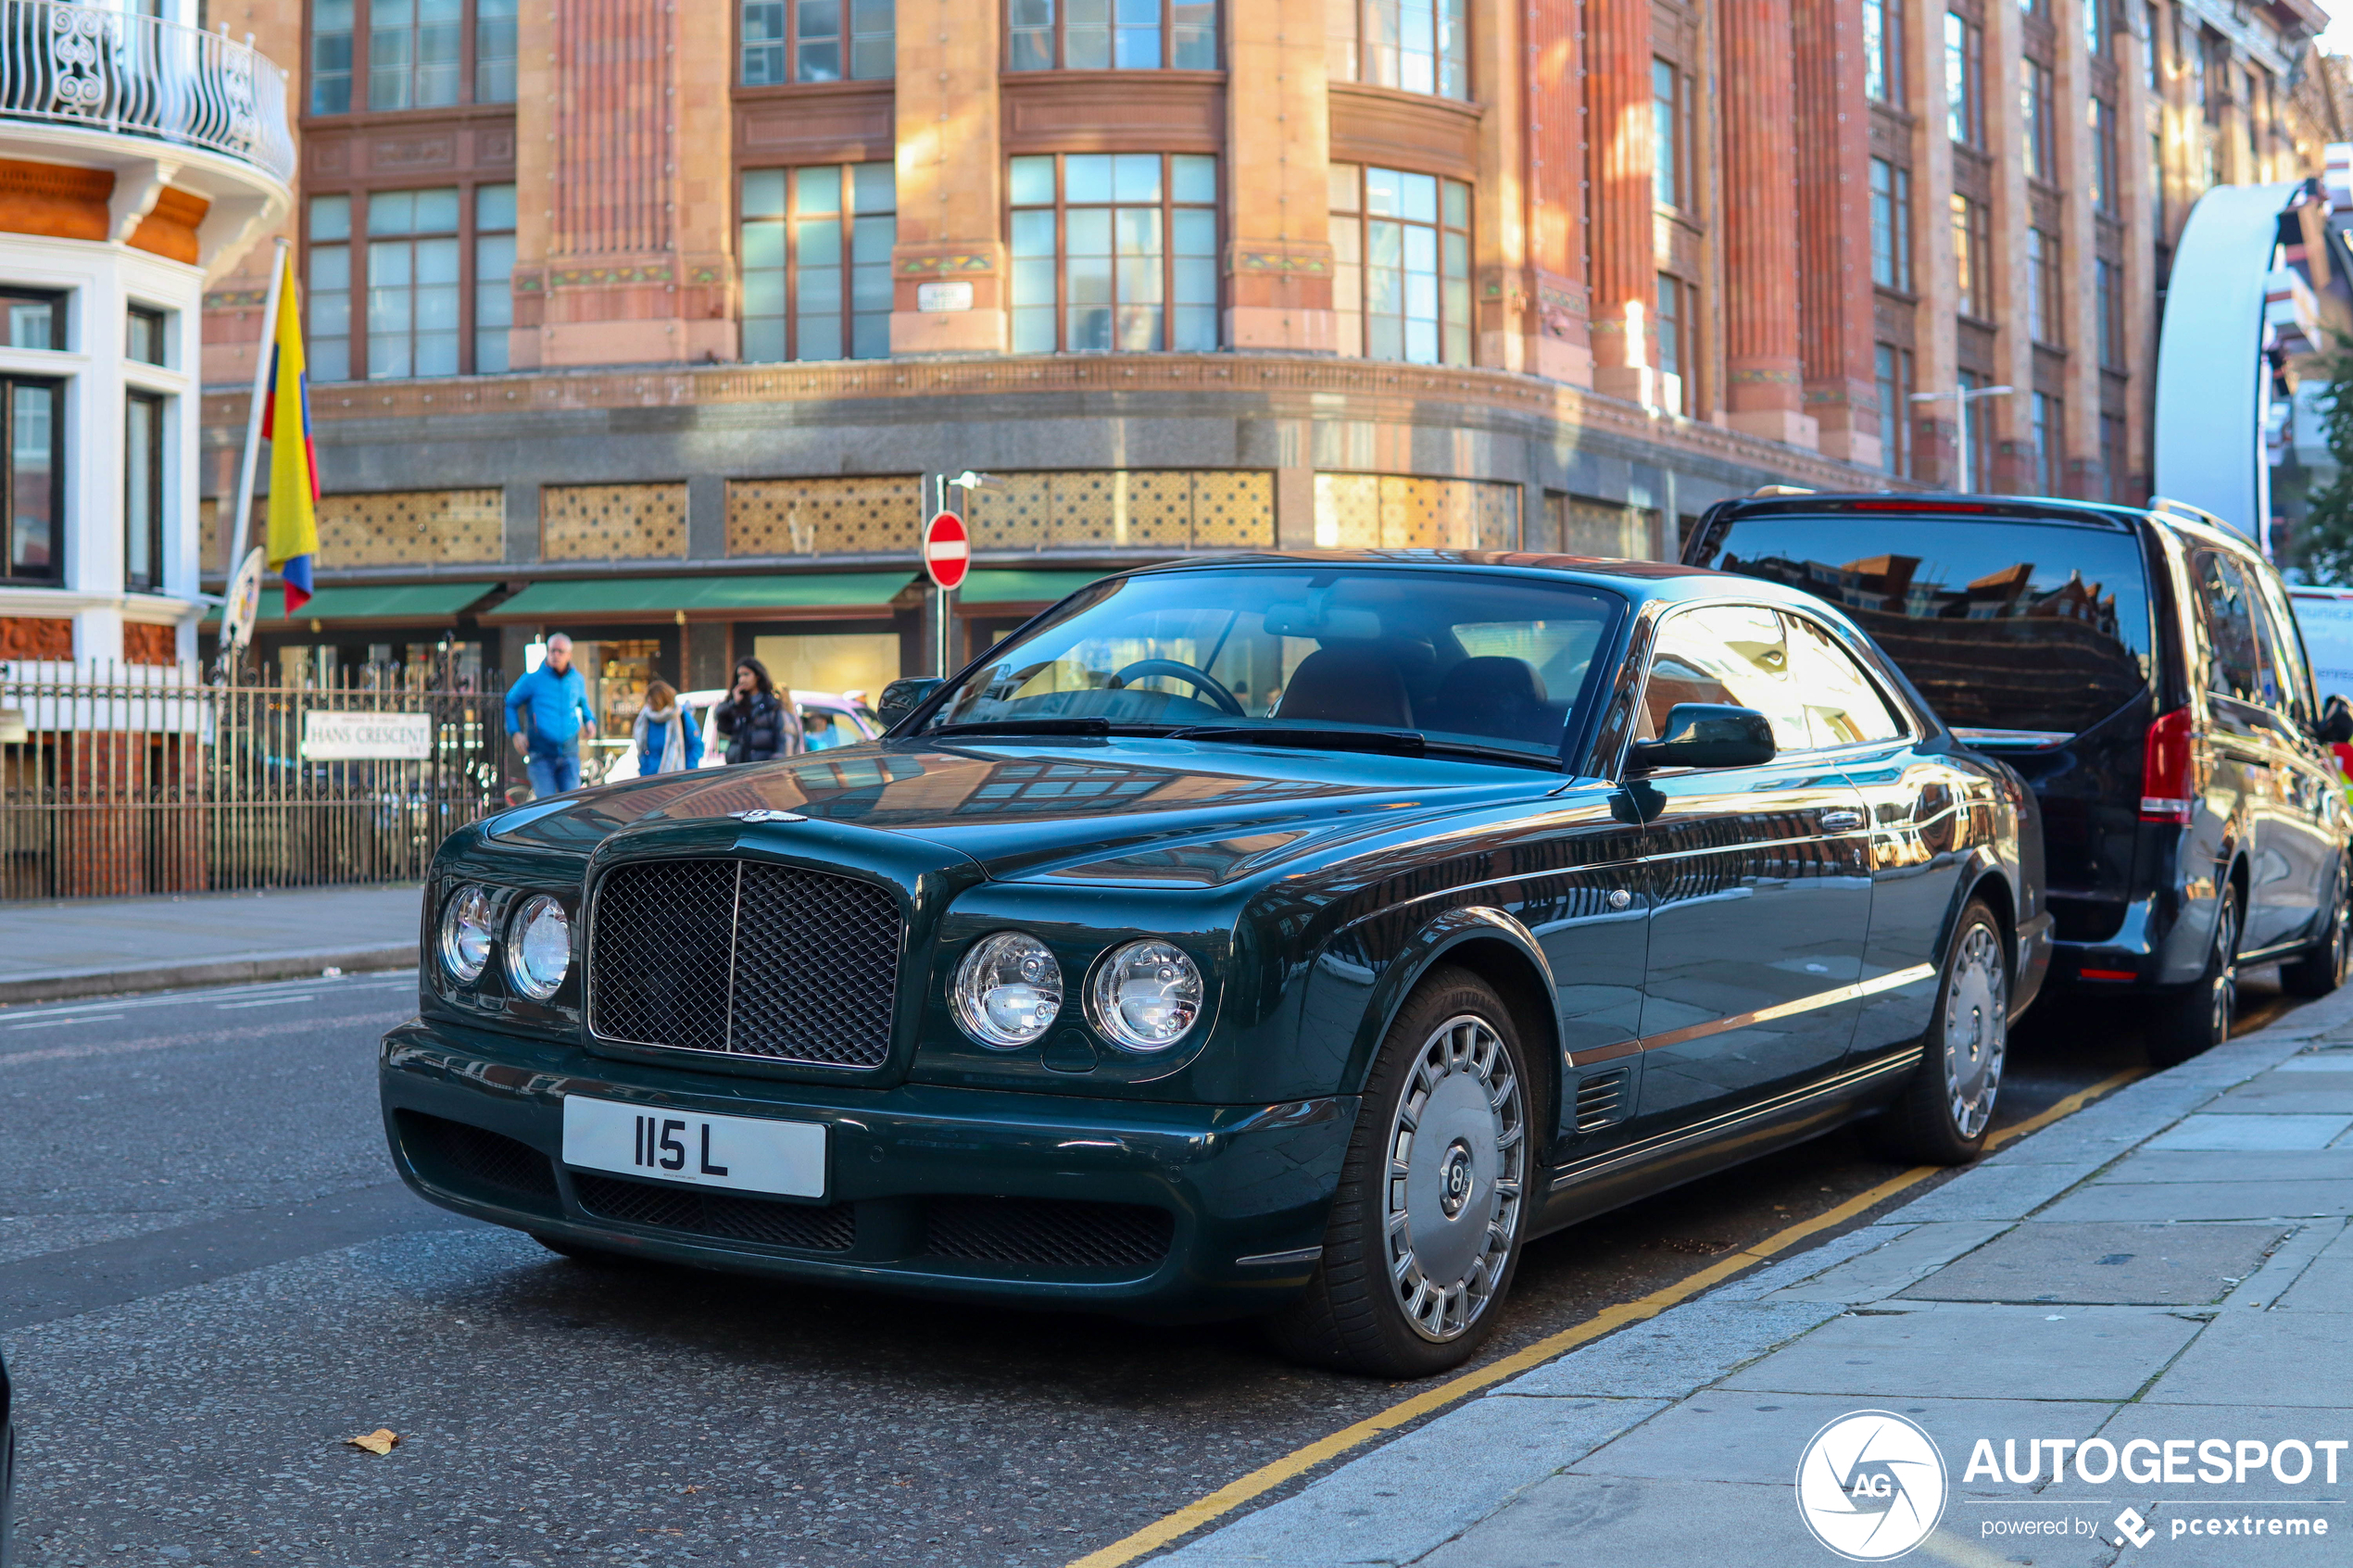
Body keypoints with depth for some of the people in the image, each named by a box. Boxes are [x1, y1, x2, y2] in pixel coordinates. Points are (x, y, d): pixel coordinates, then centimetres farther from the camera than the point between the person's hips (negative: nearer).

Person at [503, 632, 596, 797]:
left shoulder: (577, 680, 10)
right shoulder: (533, 680, -1)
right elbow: (509, 704, 8)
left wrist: (590, 721, 8)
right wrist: (515, 733, -5)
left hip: (569, 754, 3)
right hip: (541, 756, -3)